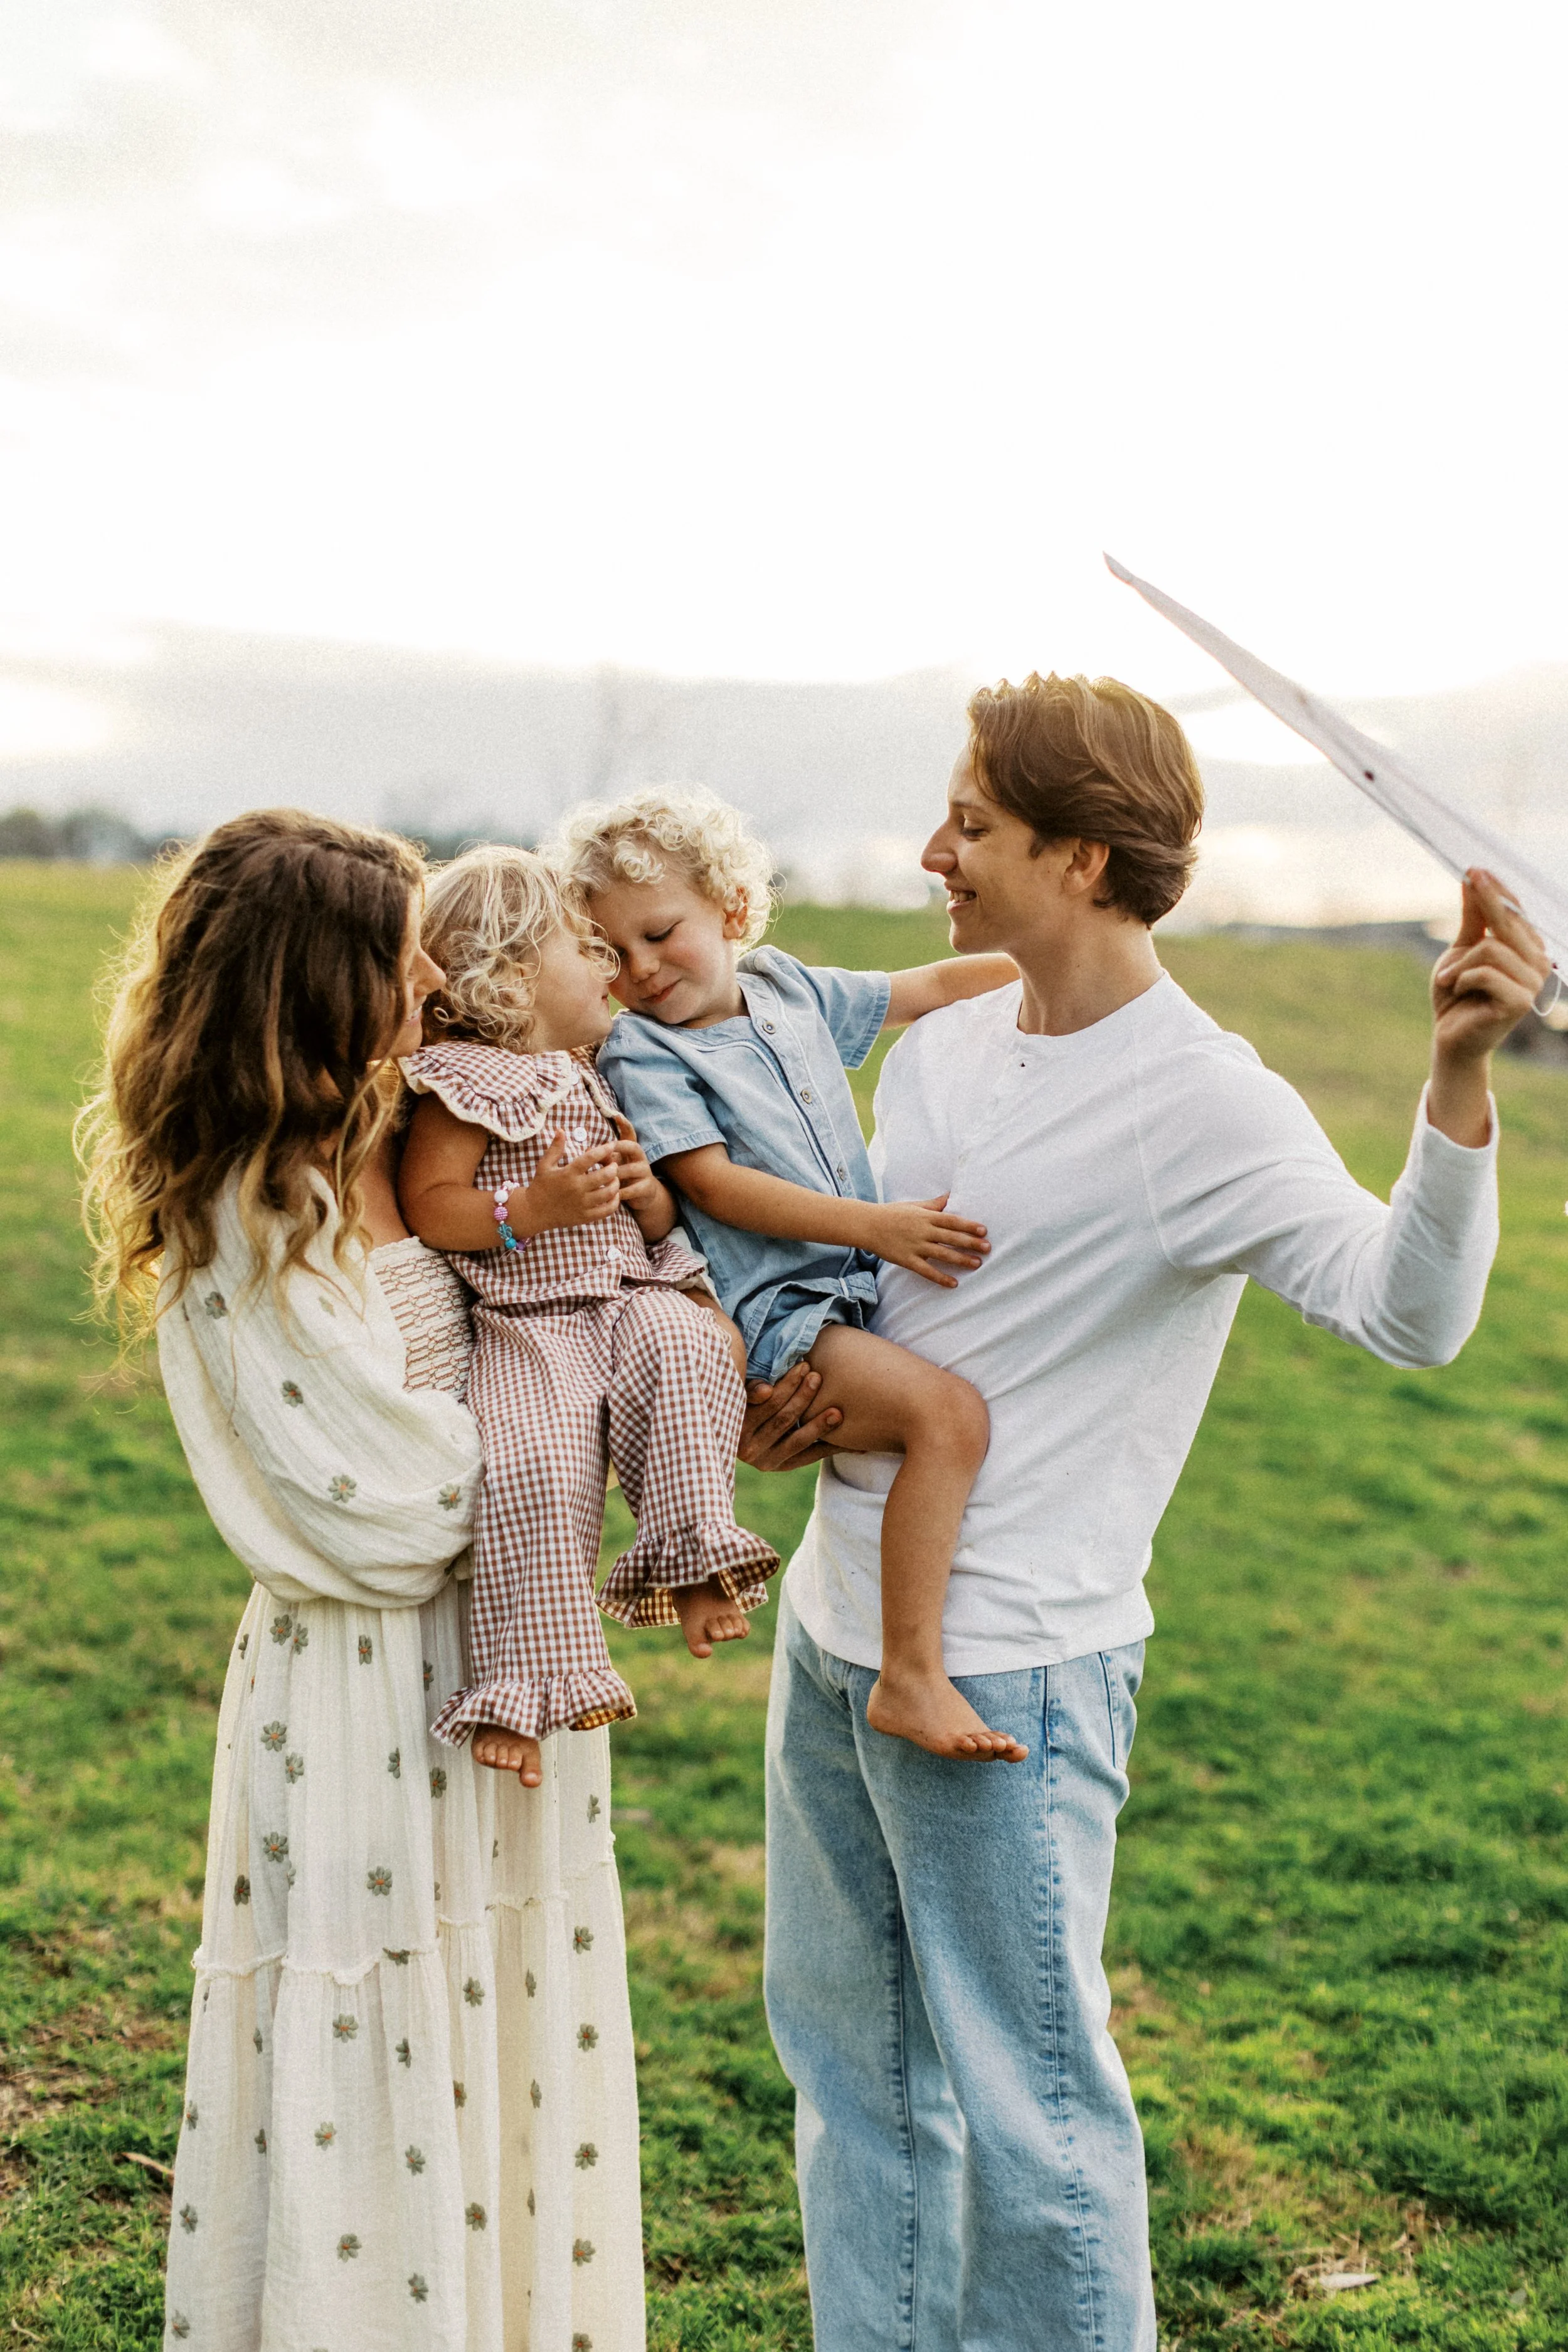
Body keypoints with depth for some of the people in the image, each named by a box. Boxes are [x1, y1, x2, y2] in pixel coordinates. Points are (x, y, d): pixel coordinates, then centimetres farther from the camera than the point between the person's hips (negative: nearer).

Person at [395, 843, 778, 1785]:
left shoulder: (596, 1086, 24)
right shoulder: (469, 1083, 0)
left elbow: (662, 1226, 30)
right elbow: (425, 1206, -9)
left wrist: (650, 1192, 6)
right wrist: (537, 1210, -19)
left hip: (630, 1303, 6)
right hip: (525, 1327, -6)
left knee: (684, 1354, -29)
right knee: (535, 1470, -28)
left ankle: (693, 1565, -22)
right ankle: (522, 1684, -19)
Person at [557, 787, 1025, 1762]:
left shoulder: (792, 988, 15)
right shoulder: (640, 1051, -3)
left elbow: (930, 988, 24)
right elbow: (712, 1182, -14)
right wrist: (873, 1226, -22)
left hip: (860, 1286, 8)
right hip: (774, 1316, -8)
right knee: (948, 1415, -28)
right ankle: (912, 1677, -26)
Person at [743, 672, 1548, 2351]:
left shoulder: (1199, 1099, -17)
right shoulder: (946, 1034, 7)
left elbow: (1403, 1312, -30)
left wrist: (1457, 1083, -42)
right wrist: (769, 1383, 4)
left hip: (1006, 1674, -8)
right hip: (835, 1631, 8)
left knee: (1024, 2101, 4)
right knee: (847, 2055, 22)